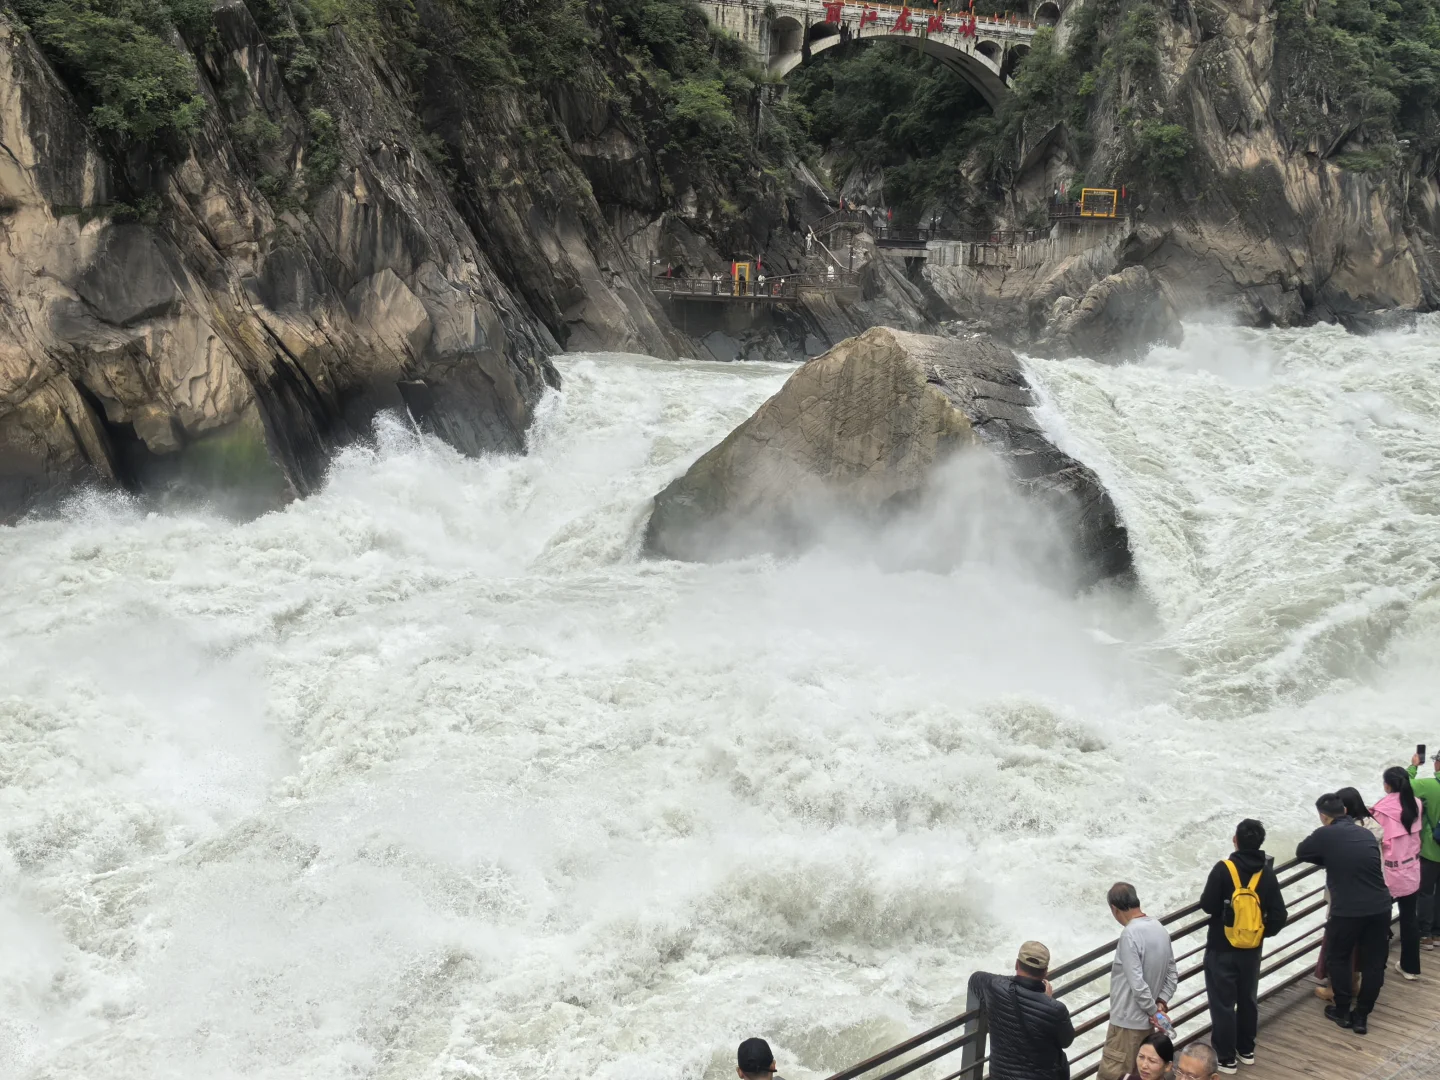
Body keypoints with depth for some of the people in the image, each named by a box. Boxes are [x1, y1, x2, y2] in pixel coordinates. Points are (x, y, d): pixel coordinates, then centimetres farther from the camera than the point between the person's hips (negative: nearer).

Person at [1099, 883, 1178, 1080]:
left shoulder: (1130, 935, -22)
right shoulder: (1160, 929, 5)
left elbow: (1137, 984, -24)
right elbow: (1172, 976, 9)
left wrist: (1153, 1011, -11)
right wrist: (1160, 1003, -1)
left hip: (1127, 1021, -9)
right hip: (1146, 1020, 9)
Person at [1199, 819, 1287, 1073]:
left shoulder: (1223, 869, -19)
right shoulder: (1266, 873, -7)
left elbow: (1208, 906, -15)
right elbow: (1278, 916, -6)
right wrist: (1262, 932, 11)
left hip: (1222, 949, -4)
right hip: (1252, 950, 4)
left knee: (1223, 1003, 6)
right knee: (1248, 1000, 21)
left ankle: (1226, 1058, 13)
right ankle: (1246, 1050, 33)